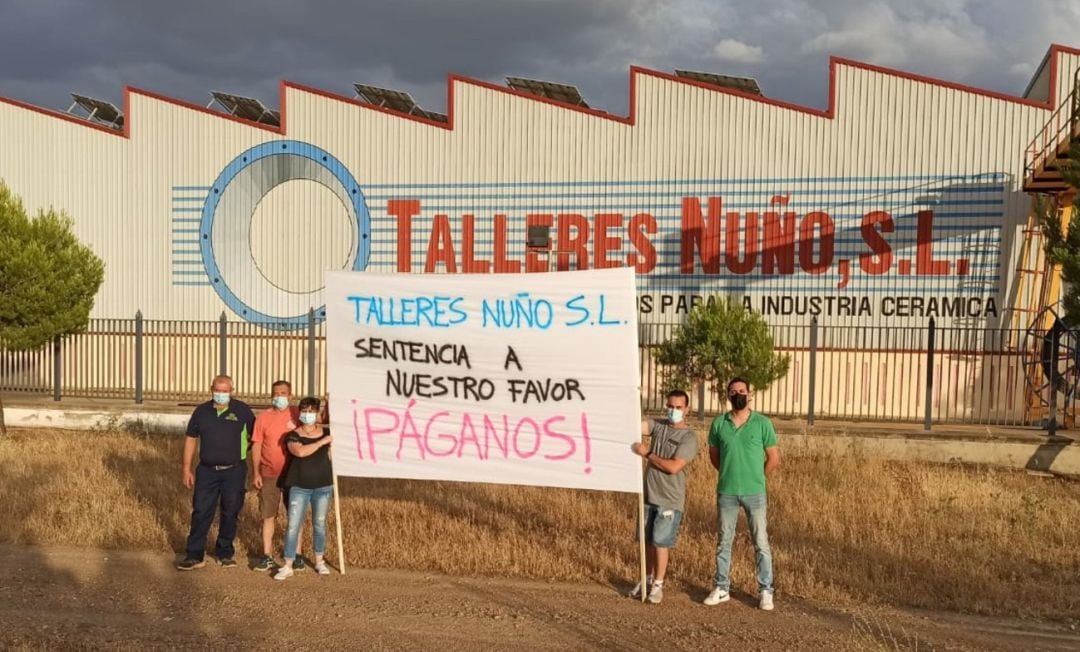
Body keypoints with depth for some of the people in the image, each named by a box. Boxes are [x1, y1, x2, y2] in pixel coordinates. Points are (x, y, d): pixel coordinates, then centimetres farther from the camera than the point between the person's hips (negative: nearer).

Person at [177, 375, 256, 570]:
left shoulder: (242, 410, -5)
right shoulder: (201, 411, 2)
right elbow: (191, 439, 8)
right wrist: (187, 468, 4)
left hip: (234, 471, -1)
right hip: (207, 471, 1)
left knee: (230, 514, 8)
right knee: (200, 512, 0)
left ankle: (225, 553, 22)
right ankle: (194, 555, 8)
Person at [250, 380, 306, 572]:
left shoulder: (298, 415, -2)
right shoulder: (263, 417, -1)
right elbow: (256, 446, 0)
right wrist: (256, 473, -3)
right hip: (269, 474, 0)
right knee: (268, 516, 5)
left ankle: (297, 555, 16)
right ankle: (267, 556, 14)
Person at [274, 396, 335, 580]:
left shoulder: (326, 432, 3)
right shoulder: (293, 436, -5)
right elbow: (300, 451, -24)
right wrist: (322, 442, -20)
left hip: (323, 486, 2)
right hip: (299, 487, -2)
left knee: (319, 525, 12)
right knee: (293, 526, -5)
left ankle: (319, 561, 27)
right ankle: (287, 566, 2)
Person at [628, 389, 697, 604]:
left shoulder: (689, 437, -11)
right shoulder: (658, 425, 4)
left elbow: (673, 467, -19)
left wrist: (647, 453, -15)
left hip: (670, 500, -5)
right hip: (649, 495, 5)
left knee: (660, 543, 0)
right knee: (647, 541, 14)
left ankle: (657, 585, 15)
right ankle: (647, 579, 29)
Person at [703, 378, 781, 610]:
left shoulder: (762, 423, -5)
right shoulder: (719, 423, 1)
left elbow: (774, 459, 1)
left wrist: (755, 478, 8)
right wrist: (730, 474, 11)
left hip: (754, 493, -2)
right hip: (726, 493, 2)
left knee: (761, 543, 2)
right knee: (724, 541, 10)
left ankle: (766, 591, 11)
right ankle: (722, 588, 20)